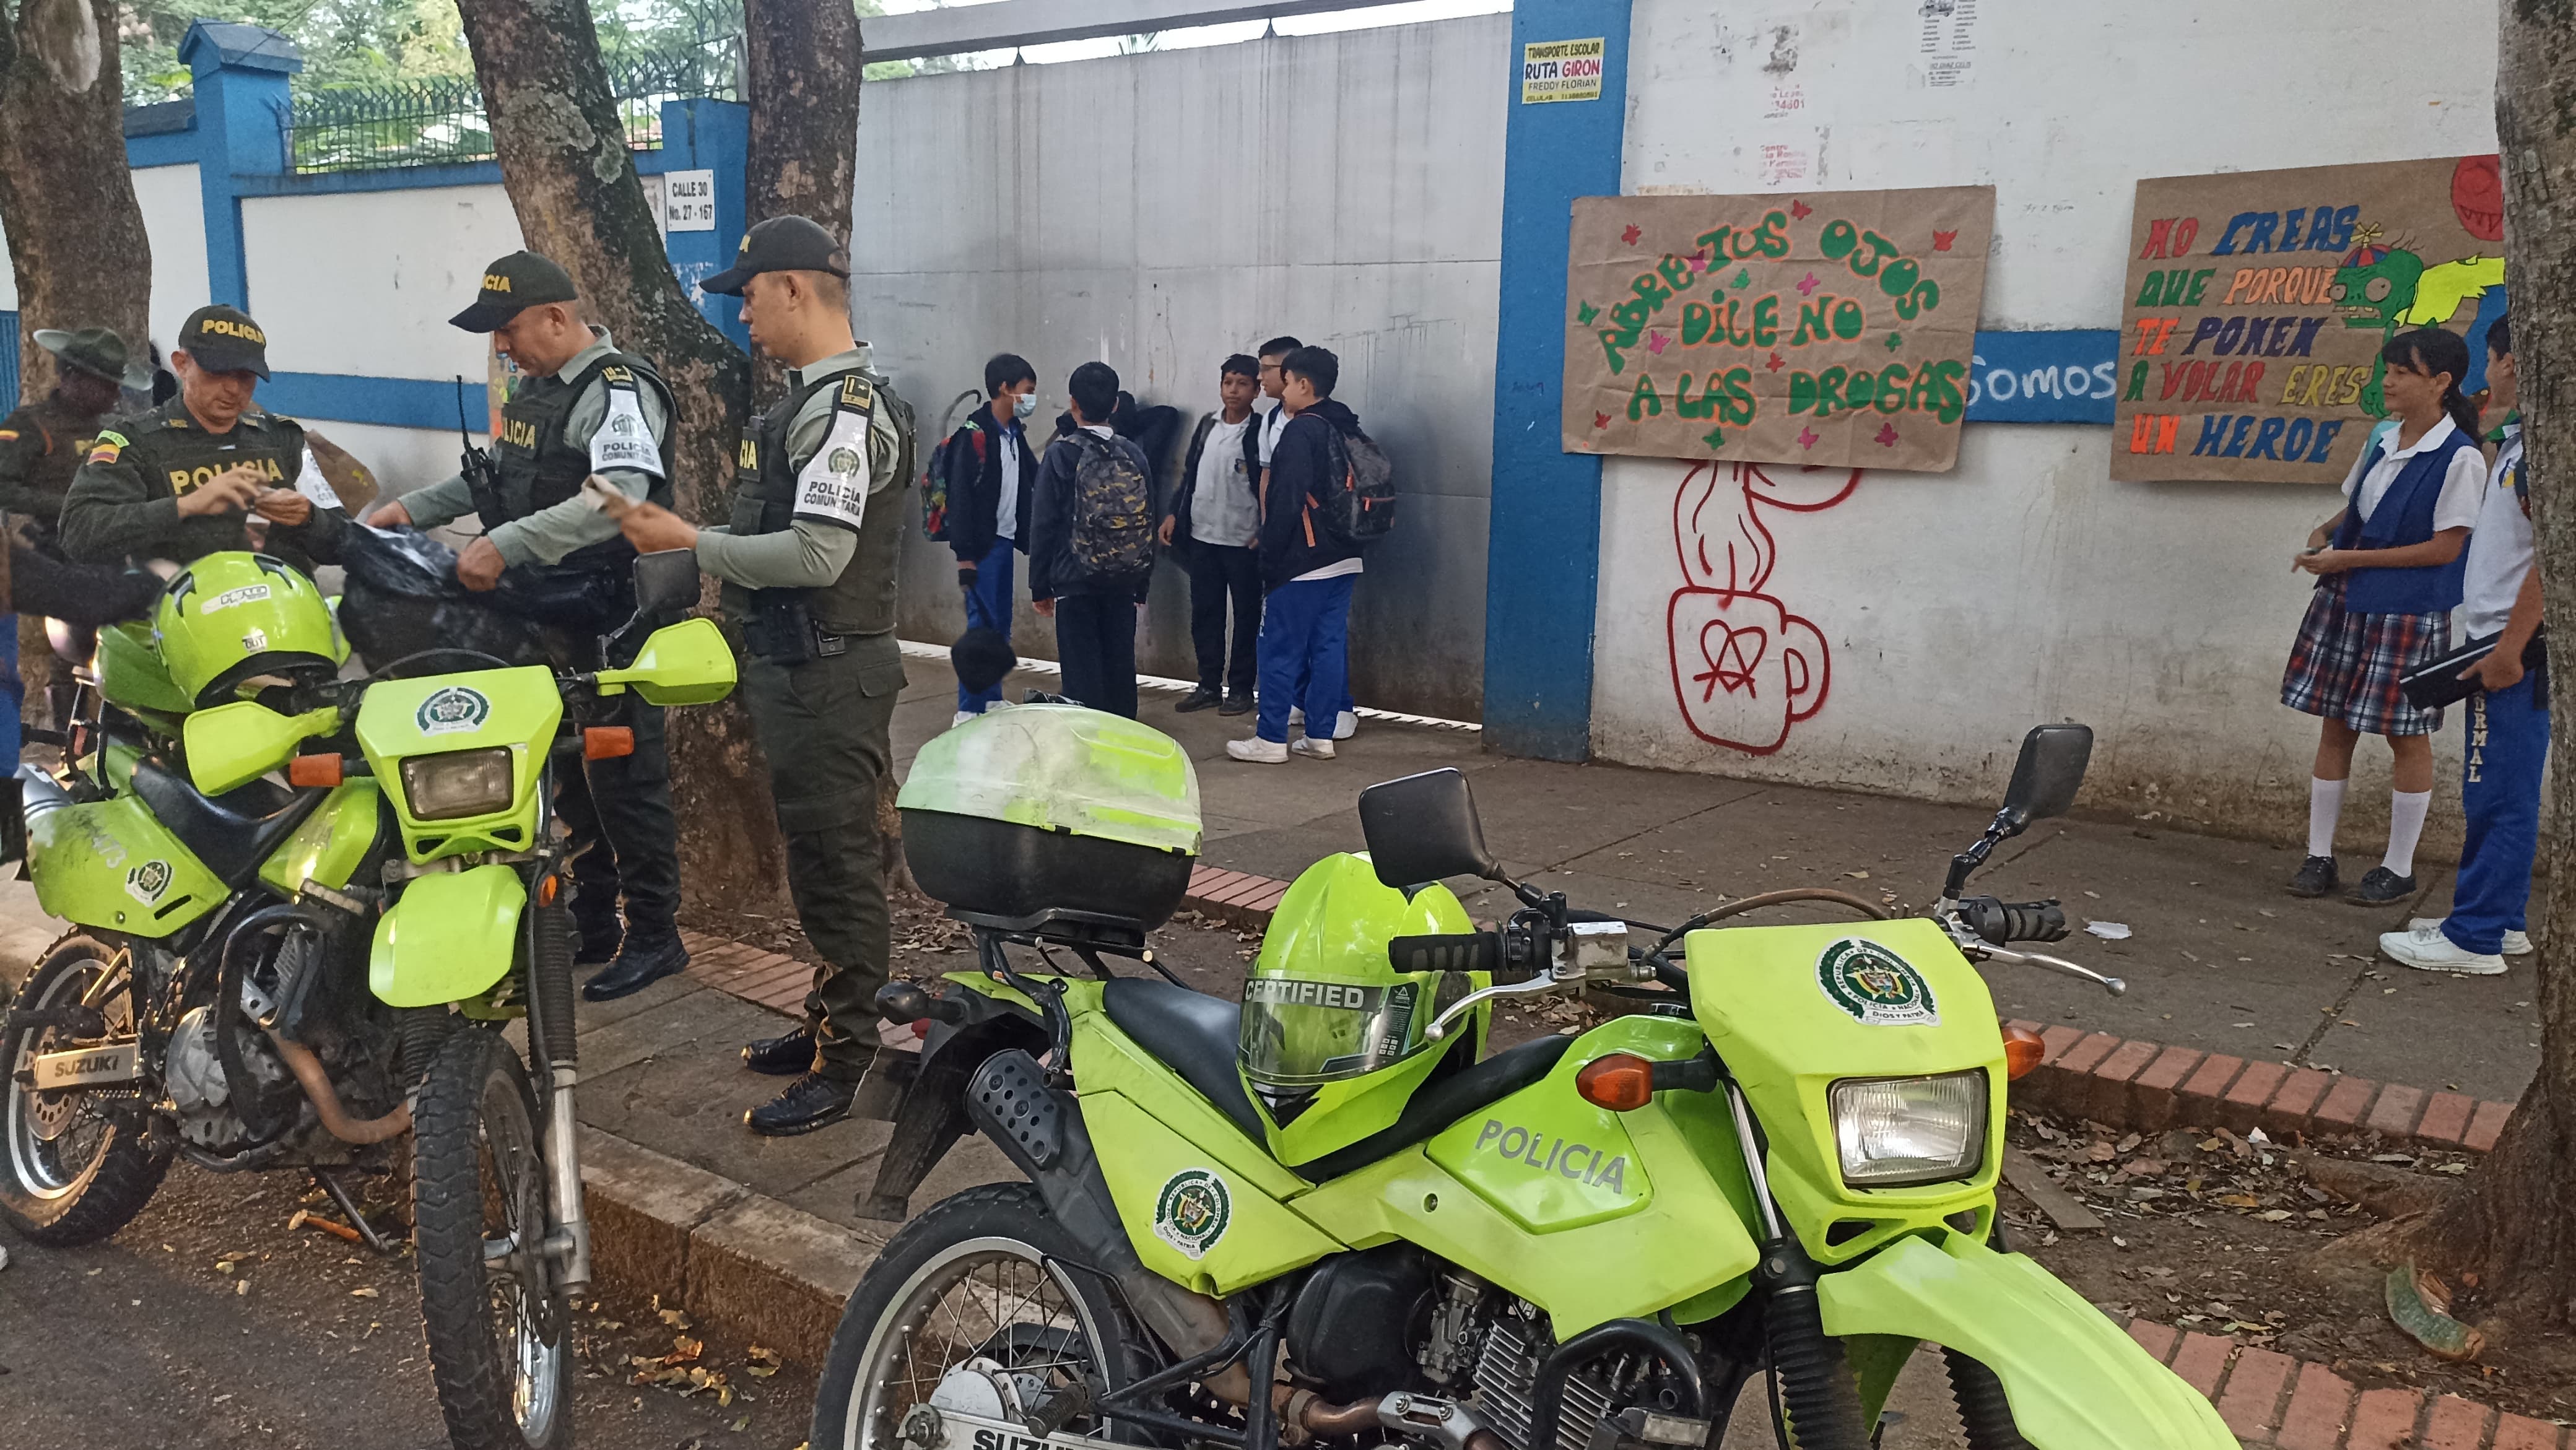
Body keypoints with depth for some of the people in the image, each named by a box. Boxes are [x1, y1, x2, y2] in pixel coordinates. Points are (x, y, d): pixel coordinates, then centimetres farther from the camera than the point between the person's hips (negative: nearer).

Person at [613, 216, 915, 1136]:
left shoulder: (844, 408, -17)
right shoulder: (814, 398, 16)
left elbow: (819, 555, -26)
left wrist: (691, 542, -17)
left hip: (830, 673, -11)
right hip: (798, 668, 11)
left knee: (838, 863, -3)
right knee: (819, 858, 19)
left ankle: (842, 1066, 6)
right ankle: (829, 1021, 32)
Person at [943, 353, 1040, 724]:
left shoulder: (1015, 432, 11)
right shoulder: (973, 434, -13)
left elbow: (1030, 482, 15)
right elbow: (961, 497, -16)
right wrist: (964, 556, -19)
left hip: (1005, 540, 8)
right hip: (982, 545, -8)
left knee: (1002, 625, 12)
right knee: (982, 624, -8)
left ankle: (992, 701, 22)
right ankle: (968, 711, -2)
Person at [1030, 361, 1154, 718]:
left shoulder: (1061, 454, -8)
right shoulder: (1133, 454, 3)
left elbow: (1044, 525, -7)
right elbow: (1148, 521, 8)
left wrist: (1040, 587, 1)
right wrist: (1142, 584, 16)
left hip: (1075, 581, -4)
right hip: (1124, 582, 4)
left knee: (1082, 674, 0)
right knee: (1121, 666, 11)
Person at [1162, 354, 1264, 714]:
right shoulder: (1207, 425, 9)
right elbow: (1189, 474, 16)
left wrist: (1265, 533, -15)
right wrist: (1173, 513, 9)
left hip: (1243, 541, -6)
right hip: (1202, 536, 6)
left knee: (1246, 616, 4)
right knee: (1204, 614, 10)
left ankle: (1240, 688, 13)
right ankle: (1210, 684, 20)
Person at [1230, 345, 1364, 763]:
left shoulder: (1301, 431, -13)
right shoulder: (1347, 429, 13)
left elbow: (1285, 502, -17)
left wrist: (1269, 557, -11)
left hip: (1302, 563, -8)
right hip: (1343, 561, 8)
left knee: (1281, 651, -1)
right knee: (1330, 647, 10)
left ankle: (1271, 739, 4)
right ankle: (1320, 736, 15)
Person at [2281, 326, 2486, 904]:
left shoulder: (2459, 459, -12)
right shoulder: (2381, 443, 9)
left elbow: (2445, 548, -15)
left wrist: (2348, 559, -17)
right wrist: (2325, 533, -1)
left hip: (2407, 614, -7)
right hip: (2345, 603, 7)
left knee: (2405, 735, 4)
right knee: (2334, 726, 8)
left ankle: (2398, 869, 15)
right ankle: (2319, 856, 17)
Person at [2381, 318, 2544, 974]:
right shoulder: (2517, 437, 15)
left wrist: (2510, 648, -22)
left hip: (2517, 647, -10)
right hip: (2501, 642, 10)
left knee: (2499, 796, -5)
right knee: (2491, 792, 15)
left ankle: (2474, 939, -1)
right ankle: (2499, 920, 24)